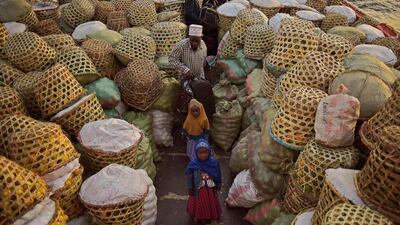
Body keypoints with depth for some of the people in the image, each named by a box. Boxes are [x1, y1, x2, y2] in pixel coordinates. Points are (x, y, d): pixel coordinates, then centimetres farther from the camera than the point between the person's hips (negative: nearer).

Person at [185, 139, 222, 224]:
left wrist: (218, 185, 5)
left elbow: (218, 176, -5)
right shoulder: (193, 164, -26)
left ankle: (210, 216, 56)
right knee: (199, 204, 24)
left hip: (210, 188, 2)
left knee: (211, 203, 26)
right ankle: (198, 216, 55)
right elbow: (189, 178, -11)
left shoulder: (214, 162, -22)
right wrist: (190, 189, -3)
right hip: (198, 189, -1)